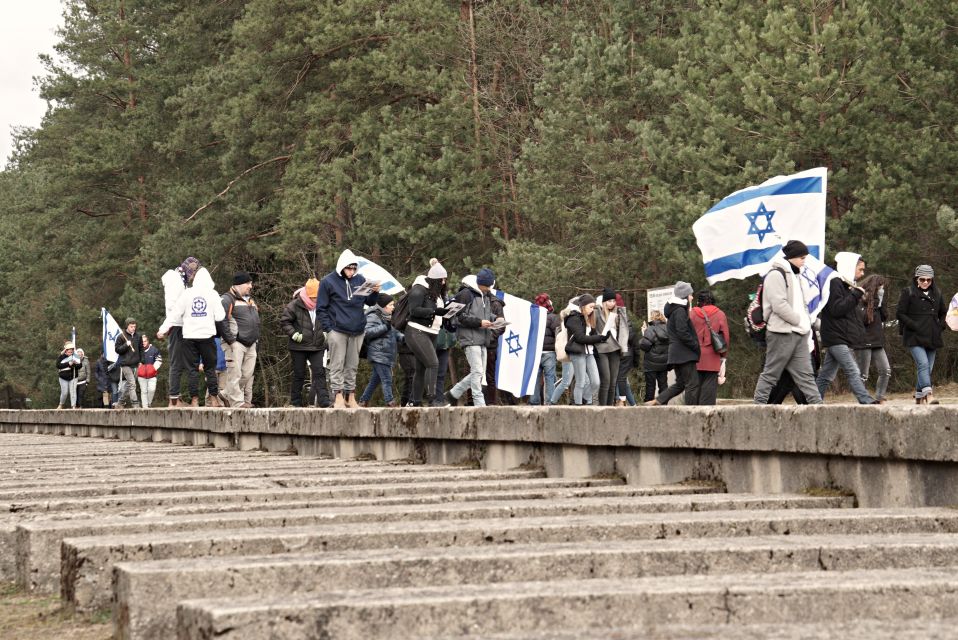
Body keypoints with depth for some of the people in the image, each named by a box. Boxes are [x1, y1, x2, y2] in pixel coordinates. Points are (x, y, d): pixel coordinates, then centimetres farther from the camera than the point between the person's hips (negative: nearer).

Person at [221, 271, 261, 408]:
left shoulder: (250, 299, 21)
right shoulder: (228, 299, -8)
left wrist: (256, 337, 23)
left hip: (251, 344, 9)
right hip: (236, 344, -9)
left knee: (248, 374, 8)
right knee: (235, 374, -7)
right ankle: (237, 402, -7)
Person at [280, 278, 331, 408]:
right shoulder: (295, 305, -9)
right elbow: (284, 321, -7)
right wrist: (294, 334, -16)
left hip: (317, 347, 3)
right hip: (299, 347, -3)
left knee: (319, 373, -5)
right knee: (299, 374, 4)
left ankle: (324, 401, -8)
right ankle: (296, 402, 11)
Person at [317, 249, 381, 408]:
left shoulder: (360, 280, 8)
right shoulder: (328, 282, -4)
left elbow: (369, 302, 16)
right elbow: (321, 308, -3)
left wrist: (374, 293, -6)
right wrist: (329, 329, -10)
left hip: (357, 331, 4)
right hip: (337, 331, -4)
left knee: (352, 366, 10)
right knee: (337, 365, -3)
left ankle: (350, 397, 16)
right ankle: (338, 397, -2)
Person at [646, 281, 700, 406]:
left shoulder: (673, 310, 18)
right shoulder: (680, 311, -12)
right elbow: (683, 334, -20)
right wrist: (697, 347, -12)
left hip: (676, 353, 10)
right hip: (684, 353, -10)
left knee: (680, 383, 14)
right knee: (692, 384, -6)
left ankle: (657, 401, 5)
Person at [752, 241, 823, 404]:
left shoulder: (793, 275, 21)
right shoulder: (776, 274, -9)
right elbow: (779, 305, -18)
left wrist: (807, 326, 10)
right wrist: (800, 321, -12)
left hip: (799, 334, 9)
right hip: (782, 333, -9)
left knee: (806, 375, 4)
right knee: (770, 374, -3)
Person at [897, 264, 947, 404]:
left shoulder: (937, 294, 15)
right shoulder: (908, 293, -1)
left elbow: (943, 313, 25)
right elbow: (901, 314, -4)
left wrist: (940, 327, 8)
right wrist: (915, 326, -14)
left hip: (932, 339, 5)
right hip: (915, 338, -5)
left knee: (928, 368, 5)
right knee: (923, 364, -21)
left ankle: (919, 398, 16)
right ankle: (928, 395, -32)